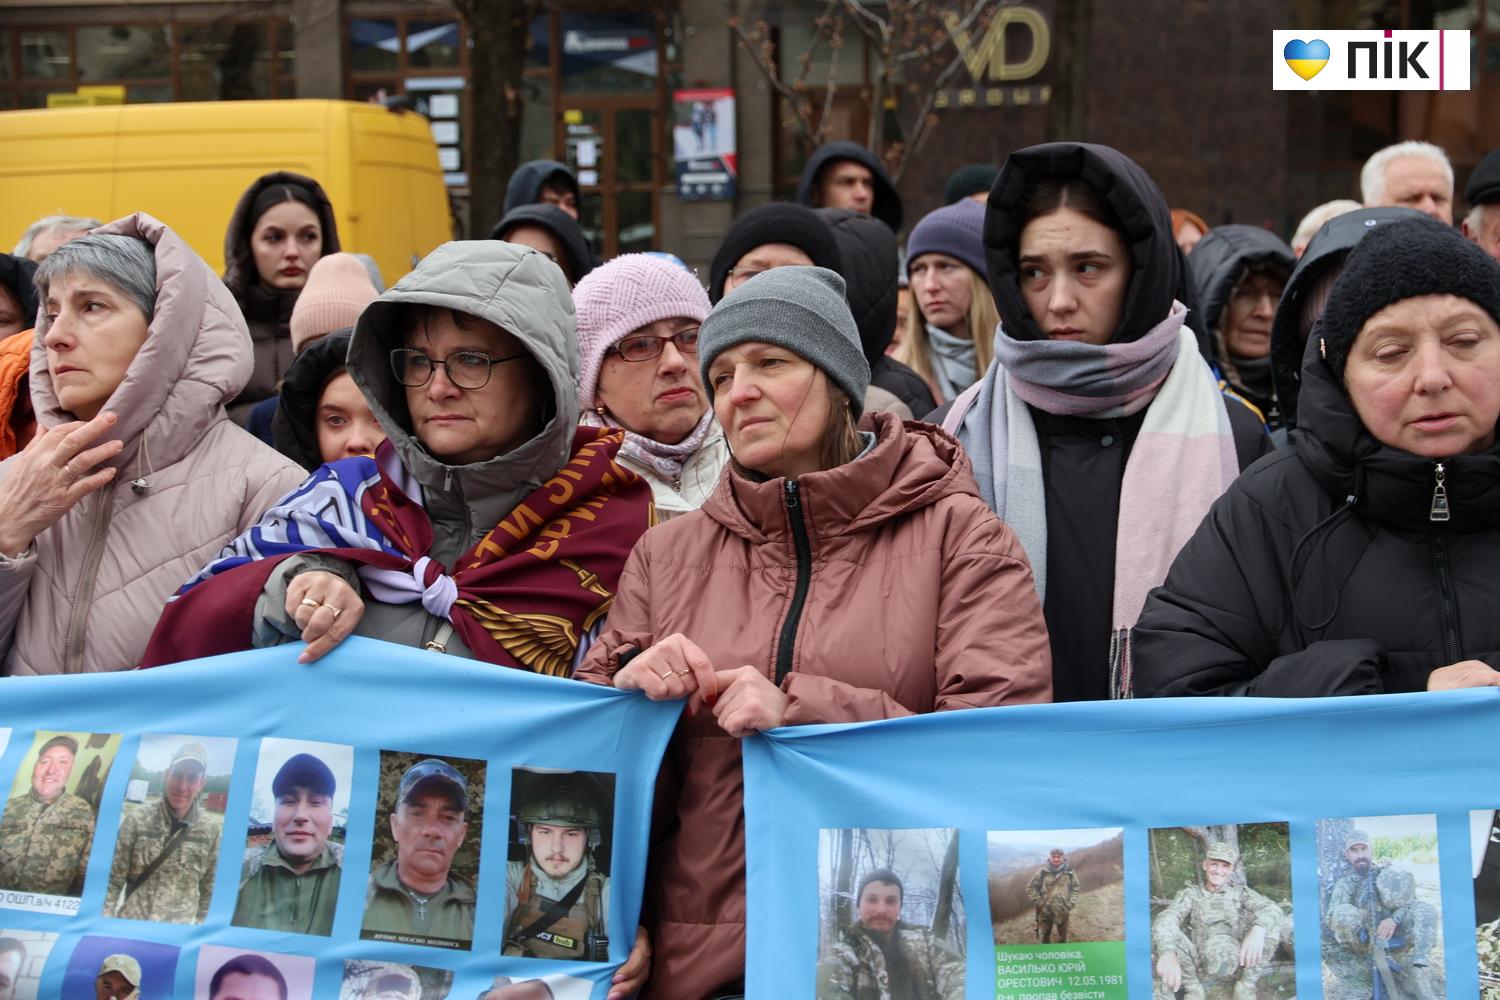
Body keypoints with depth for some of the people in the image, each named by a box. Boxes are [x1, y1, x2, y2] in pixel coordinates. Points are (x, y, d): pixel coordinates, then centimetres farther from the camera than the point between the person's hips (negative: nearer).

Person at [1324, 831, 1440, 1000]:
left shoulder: (1387, 871, 13)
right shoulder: (1345, 883, 8)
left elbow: (1409, 900, 0)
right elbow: (1331, 918, -6)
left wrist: (1394, 919, -20)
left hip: (1394, 938, 2)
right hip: (1365, 942, -2)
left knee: (1425, 909, -20)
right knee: (1344, 913, -29)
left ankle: (1420, 971, -31)